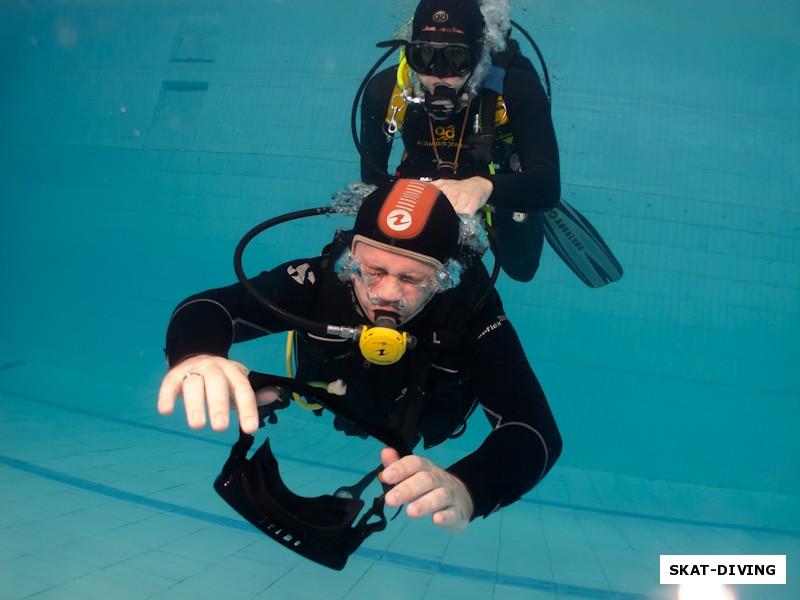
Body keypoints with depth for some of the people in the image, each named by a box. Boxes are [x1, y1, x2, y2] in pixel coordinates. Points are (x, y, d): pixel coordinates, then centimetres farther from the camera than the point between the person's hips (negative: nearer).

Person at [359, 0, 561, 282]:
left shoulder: (516, 89, -36)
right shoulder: (384, 90, -29)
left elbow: (548, 185, -45)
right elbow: (373, 173, -12)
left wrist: (485, 186, -65)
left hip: (501, 189, -1)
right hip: (419, 190, 2)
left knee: (521, 268, 12)